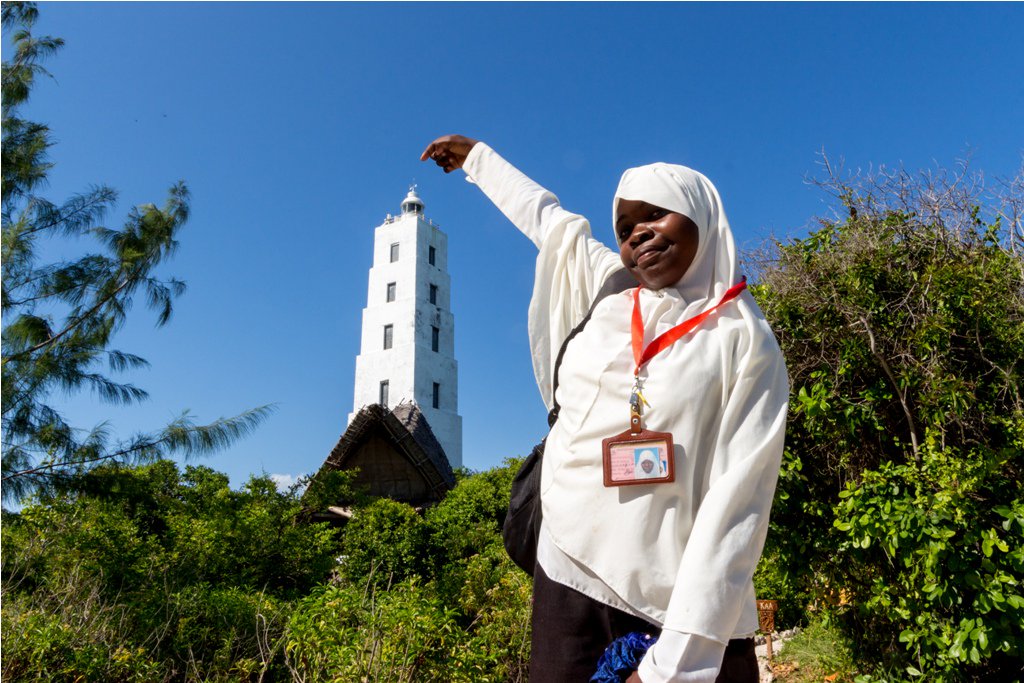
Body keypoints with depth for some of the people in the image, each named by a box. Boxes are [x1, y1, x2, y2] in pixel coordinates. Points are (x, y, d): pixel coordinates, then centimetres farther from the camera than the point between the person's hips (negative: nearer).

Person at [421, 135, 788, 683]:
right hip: (569, 580, 3)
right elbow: (542, 213, 19)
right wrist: (475, 156, 35)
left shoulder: (744, 341, -7)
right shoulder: (603, 288, 4)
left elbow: (735, 503, -14)